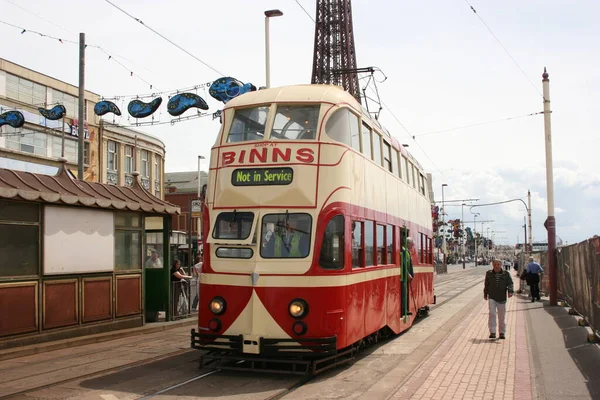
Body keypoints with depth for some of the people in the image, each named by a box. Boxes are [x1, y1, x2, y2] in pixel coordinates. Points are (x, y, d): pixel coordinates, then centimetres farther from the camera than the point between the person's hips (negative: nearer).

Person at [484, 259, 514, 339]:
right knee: (492, 313, -14)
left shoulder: (506, 274, 0)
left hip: (502, 298, 0)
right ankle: (492, 332, -11)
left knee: (502, 316, 8)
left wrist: (510, 291, -24)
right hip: (492, 297, 0)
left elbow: (510, 284, -5)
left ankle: (502, 333, 21)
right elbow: (486, 284, 15)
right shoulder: (489, 273, 4)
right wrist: (485, 294, 21)